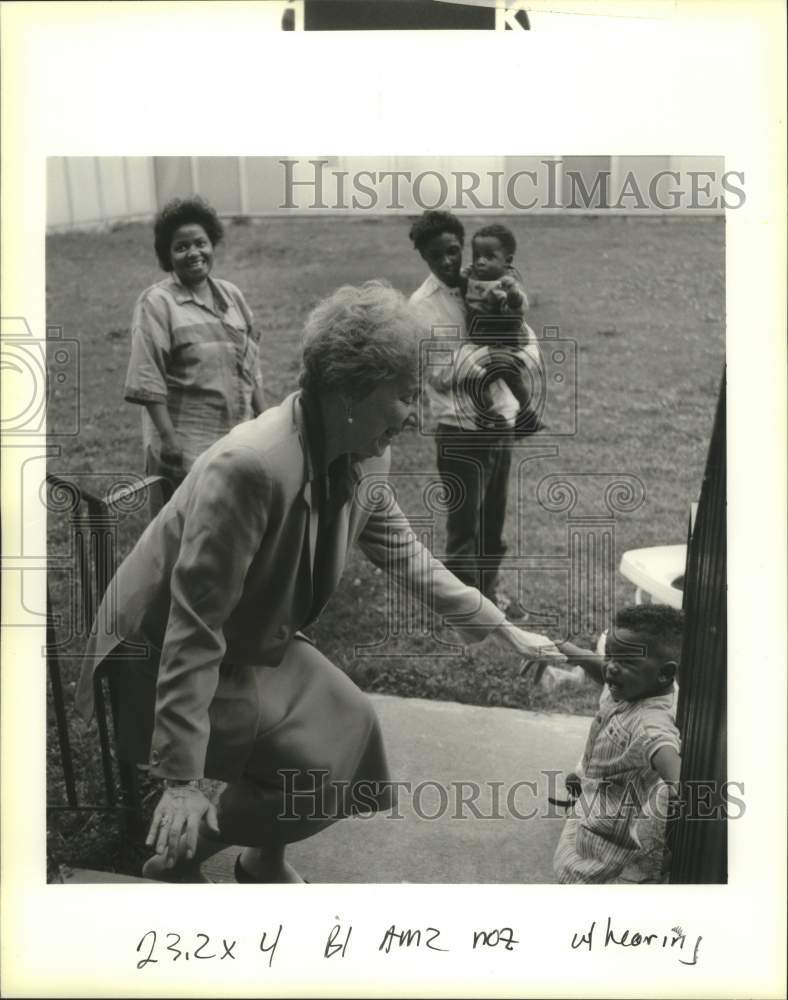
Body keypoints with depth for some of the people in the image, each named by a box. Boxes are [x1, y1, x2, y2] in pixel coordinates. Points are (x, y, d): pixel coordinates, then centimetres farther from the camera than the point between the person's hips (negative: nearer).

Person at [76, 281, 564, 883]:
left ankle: (265, 864, 31)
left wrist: (500, 627, 9)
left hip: (255, 644, 8)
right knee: (317, 767, -11)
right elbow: (194, 628, -31)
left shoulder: (366, 454, -10)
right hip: (162, 660, -8)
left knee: (348, 727, 7)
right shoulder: (250, 467, -35)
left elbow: (399, 550, 7)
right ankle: (177, 851, 11)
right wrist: (182, 780, -28)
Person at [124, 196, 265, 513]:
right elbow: (148, 380, -13)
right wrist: (169, 439, -19)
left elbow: (250, 365, 15)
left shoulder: (230, 295, 11)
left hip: (238, 437, 6)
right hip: (186, 444, -6)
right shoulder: (156, 303, -8)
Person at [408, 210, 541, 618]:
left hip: (500, 419, 5)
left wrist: (520, 358, -21)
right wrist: (484, 357, -26)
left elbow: (527, 339, 2)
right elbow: (436, 373, -16)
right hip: (460, 428, -5)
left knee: (494, 513, 19)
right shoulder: (423, 305, -10)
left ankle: (491, 584, 37)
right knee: (464, 520, 7)